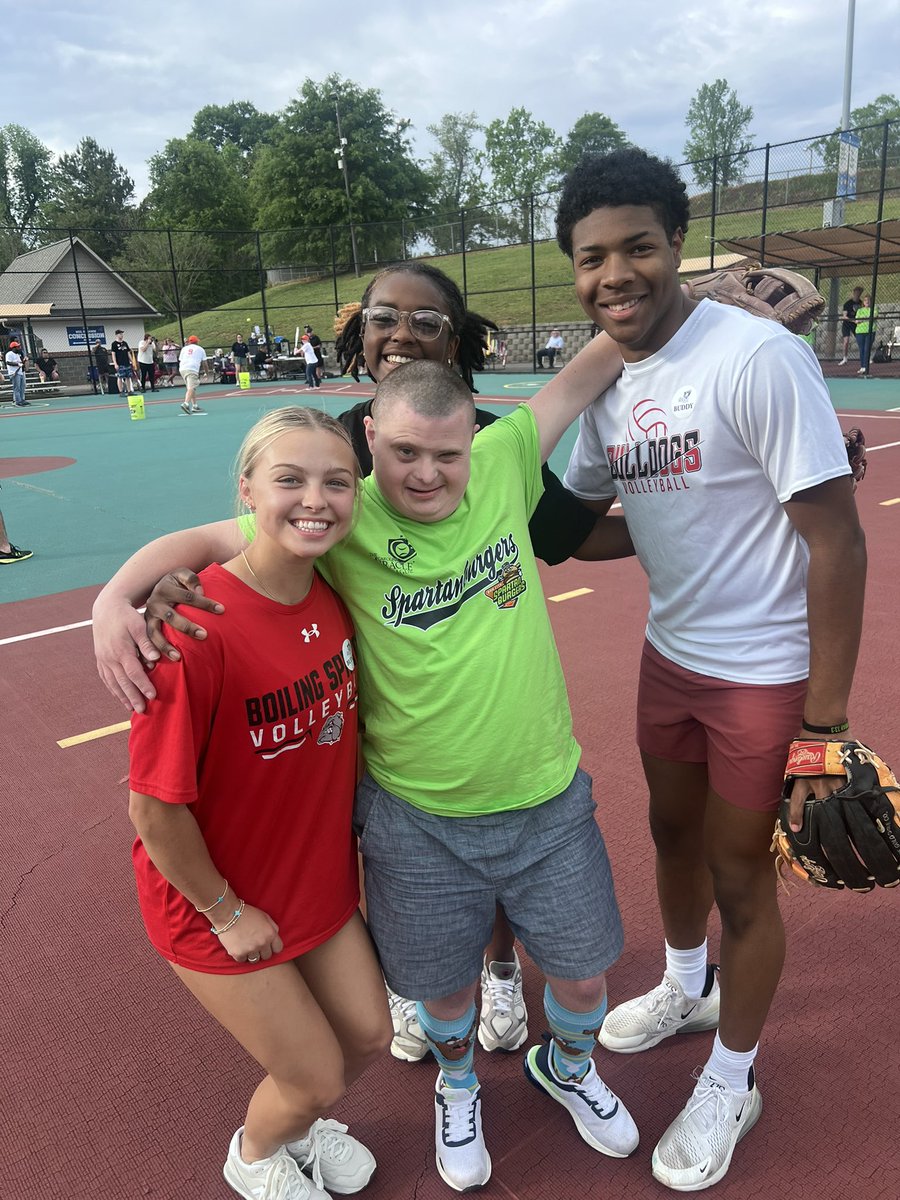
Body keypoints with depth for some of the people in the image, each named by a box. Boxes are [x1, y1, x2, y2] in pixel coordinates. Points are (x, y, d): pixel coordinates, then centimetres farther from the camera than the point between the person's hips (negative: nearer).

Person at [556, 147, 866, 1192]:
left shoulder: (757, 357, -21)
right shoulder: (608, 380, 1)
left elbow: (836, 538, -20)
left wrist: (825, 717, -20)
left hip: (765, 673, -6)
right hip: (669, 654, 7)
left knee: (738, 876, 9)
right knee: (673, 831, 23)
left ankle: (731, 1084, 37)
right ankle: (686, 989, 54)